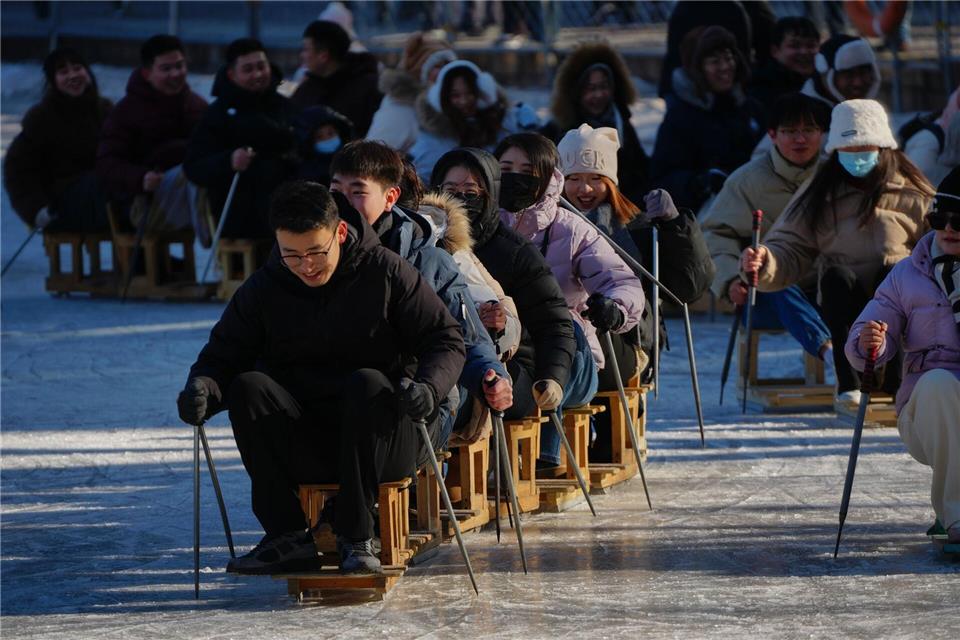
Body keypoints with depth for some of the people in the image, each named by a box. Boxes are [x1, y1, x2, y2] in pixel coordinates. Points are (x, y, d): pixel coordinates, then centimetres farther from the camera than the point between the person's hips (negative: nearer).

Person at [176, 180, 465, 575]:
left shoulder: (386, 273, -3)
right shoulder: (263, 288, 3)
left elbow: (446, 340, -3)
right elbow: (223, 354, 6)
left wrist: (427, 387, -25)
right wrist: (202, 388, -20)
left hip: (382, 440, -2)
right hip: (304, 450, 2)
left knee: (367, 383, -33)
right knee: (248, 388, -23)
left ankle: (356, 538, -27)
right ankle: (288, 536, -24)